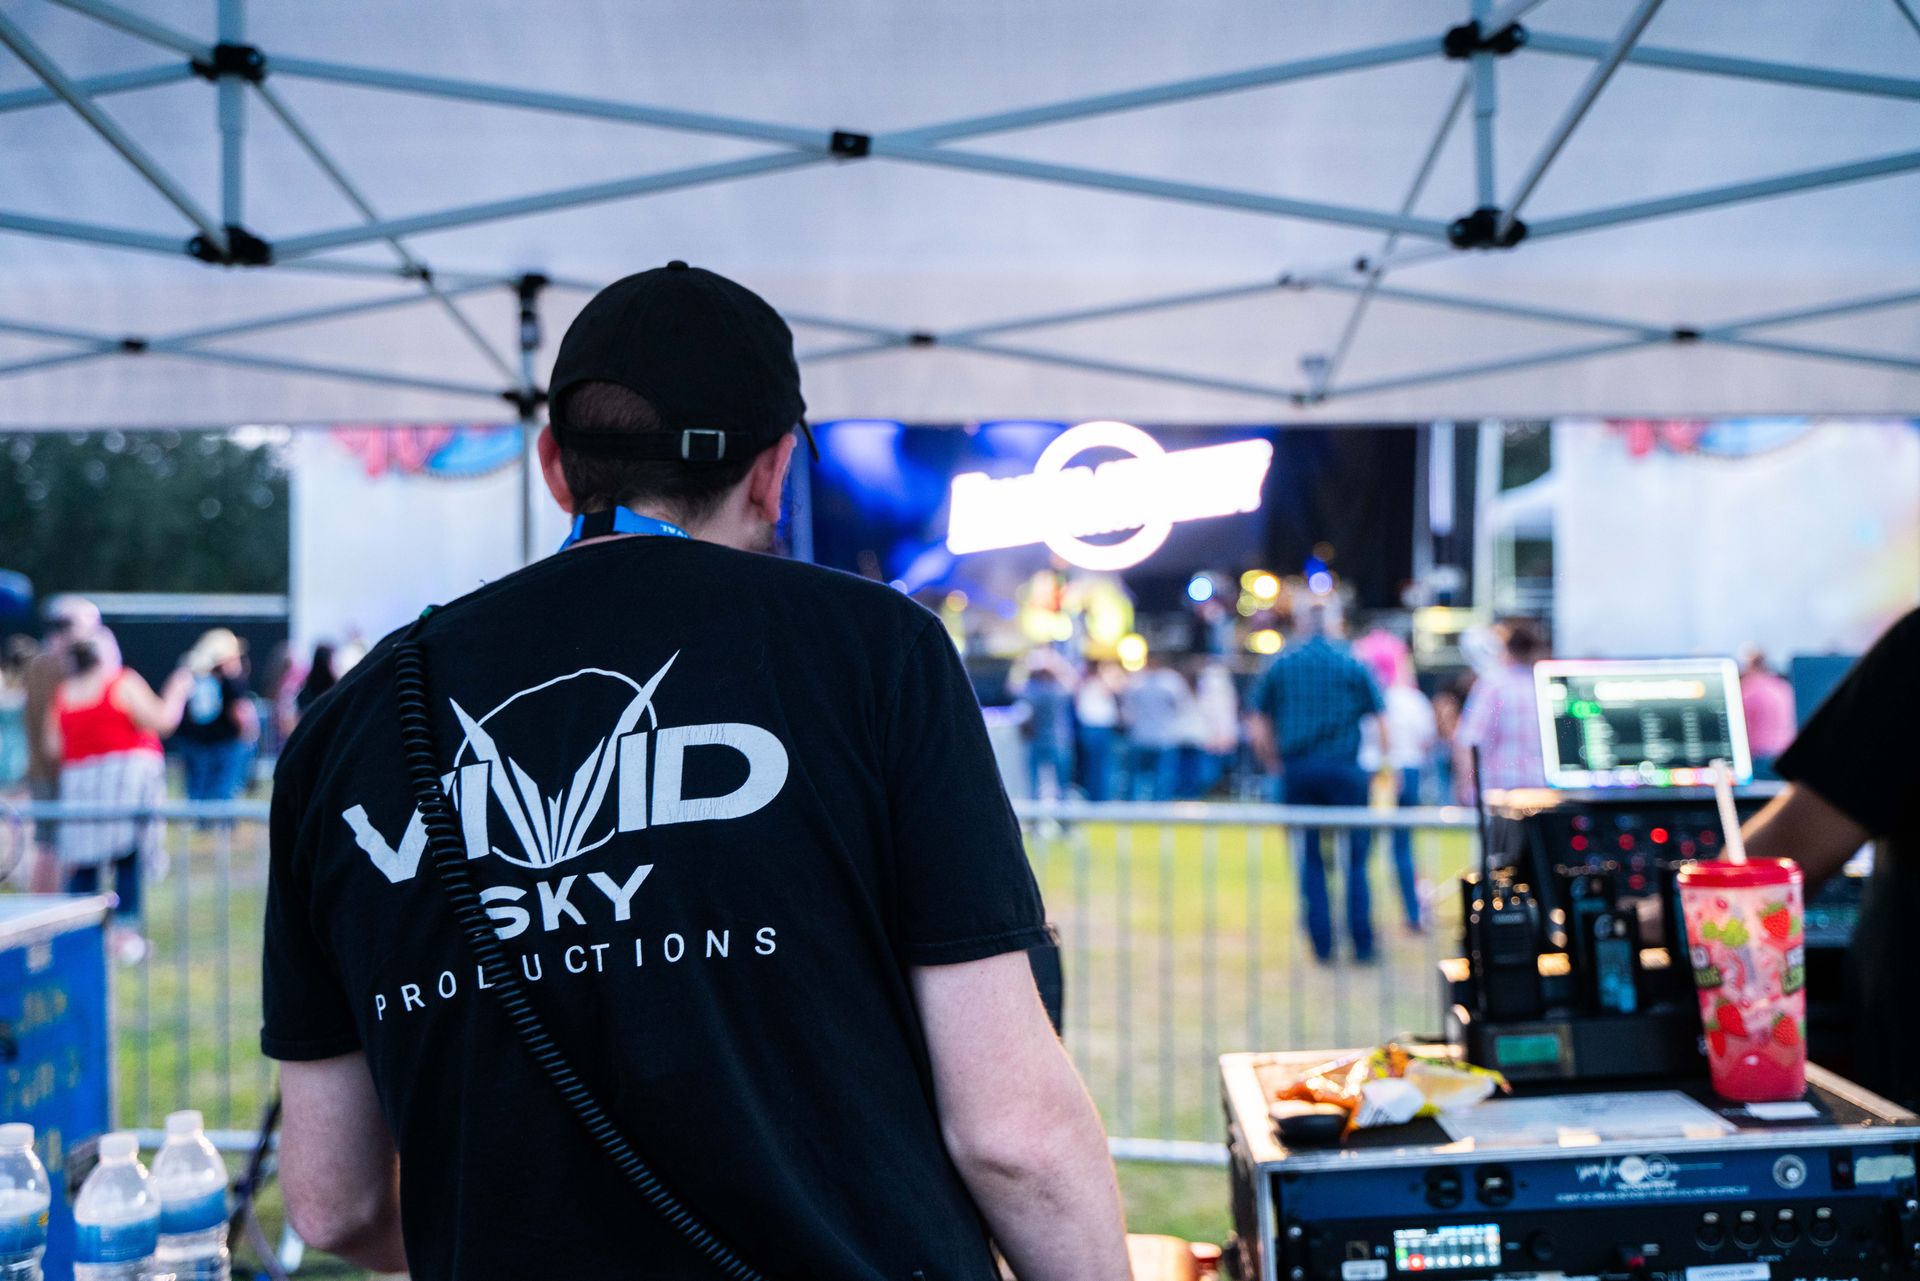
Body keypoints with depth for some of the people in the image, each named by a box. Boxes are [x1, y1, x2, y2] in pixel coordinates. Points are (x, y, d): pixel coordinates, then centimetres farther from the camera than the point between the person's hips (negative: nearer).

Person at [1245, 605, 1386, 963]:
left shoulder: (1280, 665, 7)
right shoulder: (1353, 664, 3)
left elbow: (1256, 725, 5)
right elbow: (1382, 722, -2)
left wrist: (1274, 766, 16)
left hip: (1297, 771, 2)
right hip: (1344, 769, -1)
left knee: (1310, 859, 8)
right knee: (1356, 856, 6)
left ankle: (1322, 945, 5)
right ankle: (1362, 944, 2)